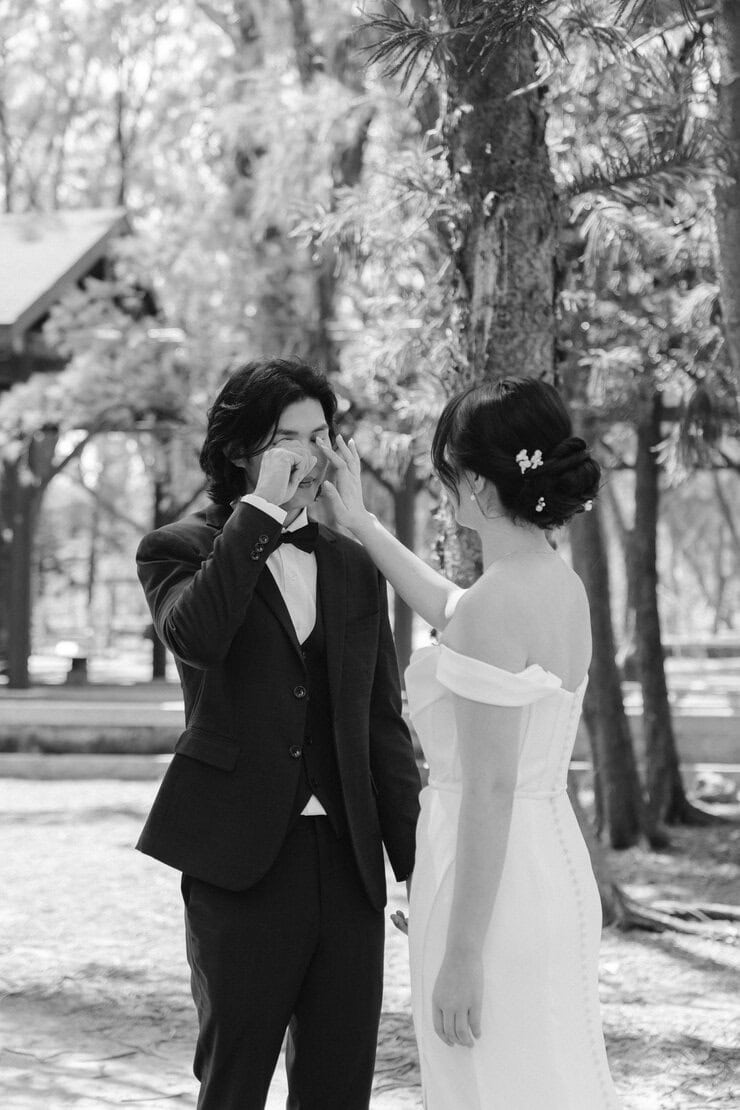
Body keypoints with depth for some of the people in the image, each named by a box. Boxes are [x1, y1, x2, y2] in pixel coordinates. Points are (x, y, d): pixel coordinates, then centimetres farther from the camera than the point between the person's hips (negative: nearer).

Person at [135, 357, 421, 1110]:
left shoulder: (354, 568, 13)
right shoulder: (180, 551, 1)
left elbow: (383, 724, 13)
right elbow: (195, 637, -23)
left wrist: (417, 863, 7)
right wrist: (261, 509, -17)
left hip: (347, 865, 4)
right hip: (241, 867, -4)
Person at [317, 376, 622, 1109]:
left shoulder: (497, 603, -19)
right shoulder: (561, 586, 7)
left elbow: (490, 791, -21)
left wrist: (462, 954, -18)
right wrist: (359, 522, 36)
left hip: (493, 884, -9)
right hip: (553, 866, 9)